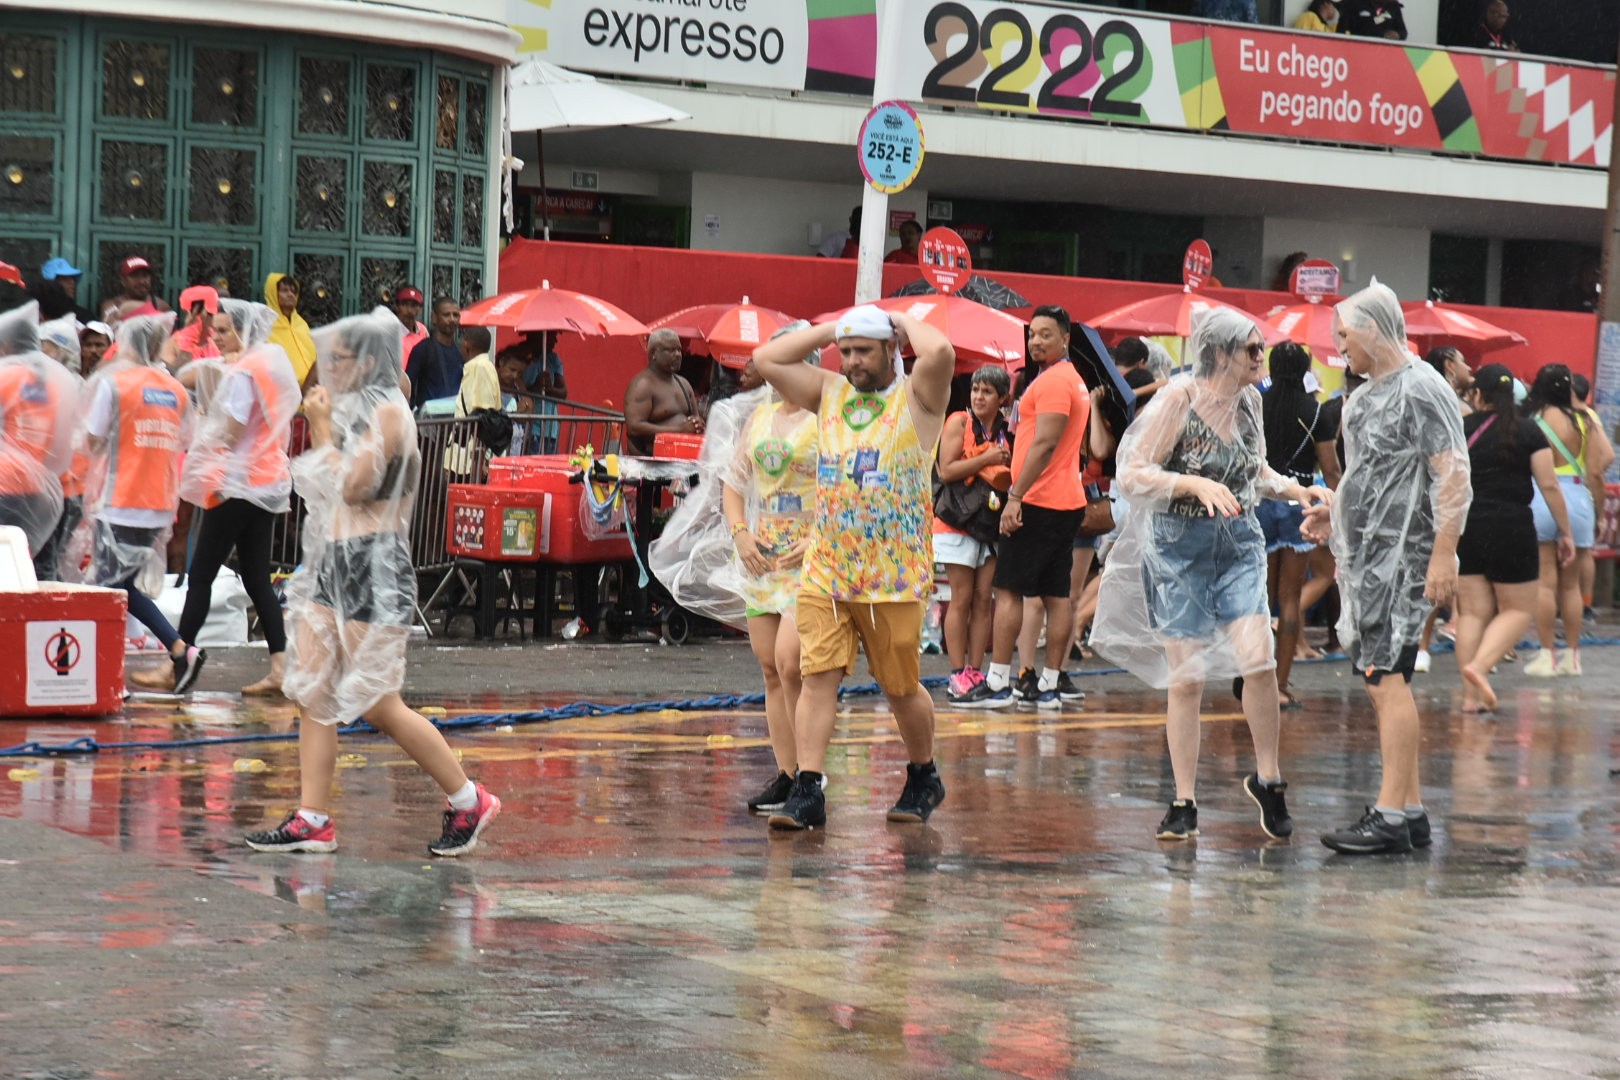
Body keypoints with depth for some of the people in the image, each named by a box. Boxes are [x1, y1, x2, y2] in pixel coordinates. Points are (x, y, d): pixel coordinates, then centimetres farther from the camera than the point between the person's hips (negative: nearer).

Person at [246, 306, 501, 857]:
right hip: (332, 562, 9)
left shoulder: (387, 411, -10)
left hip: (372, 565, -9)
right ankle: (312, 819, 3)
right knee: (312, 692, 2)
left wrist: (323, 427, -9)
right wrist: (321, 425, 13)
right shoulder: (351, 411, 17)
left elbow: (353, 485, -16)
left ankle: (469, 801, 4)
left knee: (377, 703, -7)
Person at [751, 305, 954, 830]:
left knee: (902, 687, 7)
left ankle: (923, 779, 28)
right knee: (817, 677, -7)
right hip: (824, 570, 4)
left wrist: (905, 322, -3)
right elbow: (766, 359, 11)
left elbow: (940, 352, -22)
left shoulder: (916, 397, -1)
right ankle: (807, 792, -10)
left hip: (894, 575, -4)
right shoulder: (829, 393, 13)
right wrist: (828, 330, 10)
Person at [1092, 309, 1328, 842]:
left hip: (1240, 543, 4)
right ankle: (1184, 803, 8)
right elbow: (1129, 473, -14)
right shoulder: (1178, 399, -11)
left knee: (1258, 661, -13)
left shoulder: (1249, 402, 7)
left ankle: (1268, 779, 6)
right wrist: (1197, 483, -25)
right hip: (1179, 547, -4)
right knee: (1186, 678, -2)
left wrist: (1297, 490, 6)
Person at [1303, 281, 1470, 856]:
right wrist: (1334, 512, 17)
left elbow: (1453, 476, -17)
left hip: (1402, 558, -10)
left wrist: (1443, 553, -24)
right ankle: (1411, 810, 15)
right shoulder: (1366, 395, 19)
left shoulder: (1422, 390, -11)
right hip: (1364, 556, 10)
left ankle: (1390, 817, -14)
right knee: (1383, 681, 10)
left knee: (1388, 679, -13)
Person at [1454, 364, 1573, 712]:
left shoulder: (1459, 431, 4)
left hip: (1464, 528, 3)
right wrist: (1565, 532, 3)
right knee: (1517, 610, 6)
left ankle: (1471, 695, 3)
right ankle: (1478, 666, -17)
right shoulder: (1528, 432, -1)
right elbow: (1549, 485, -4)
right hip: (1511, 528, -3)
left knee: (1472, 613, 7)